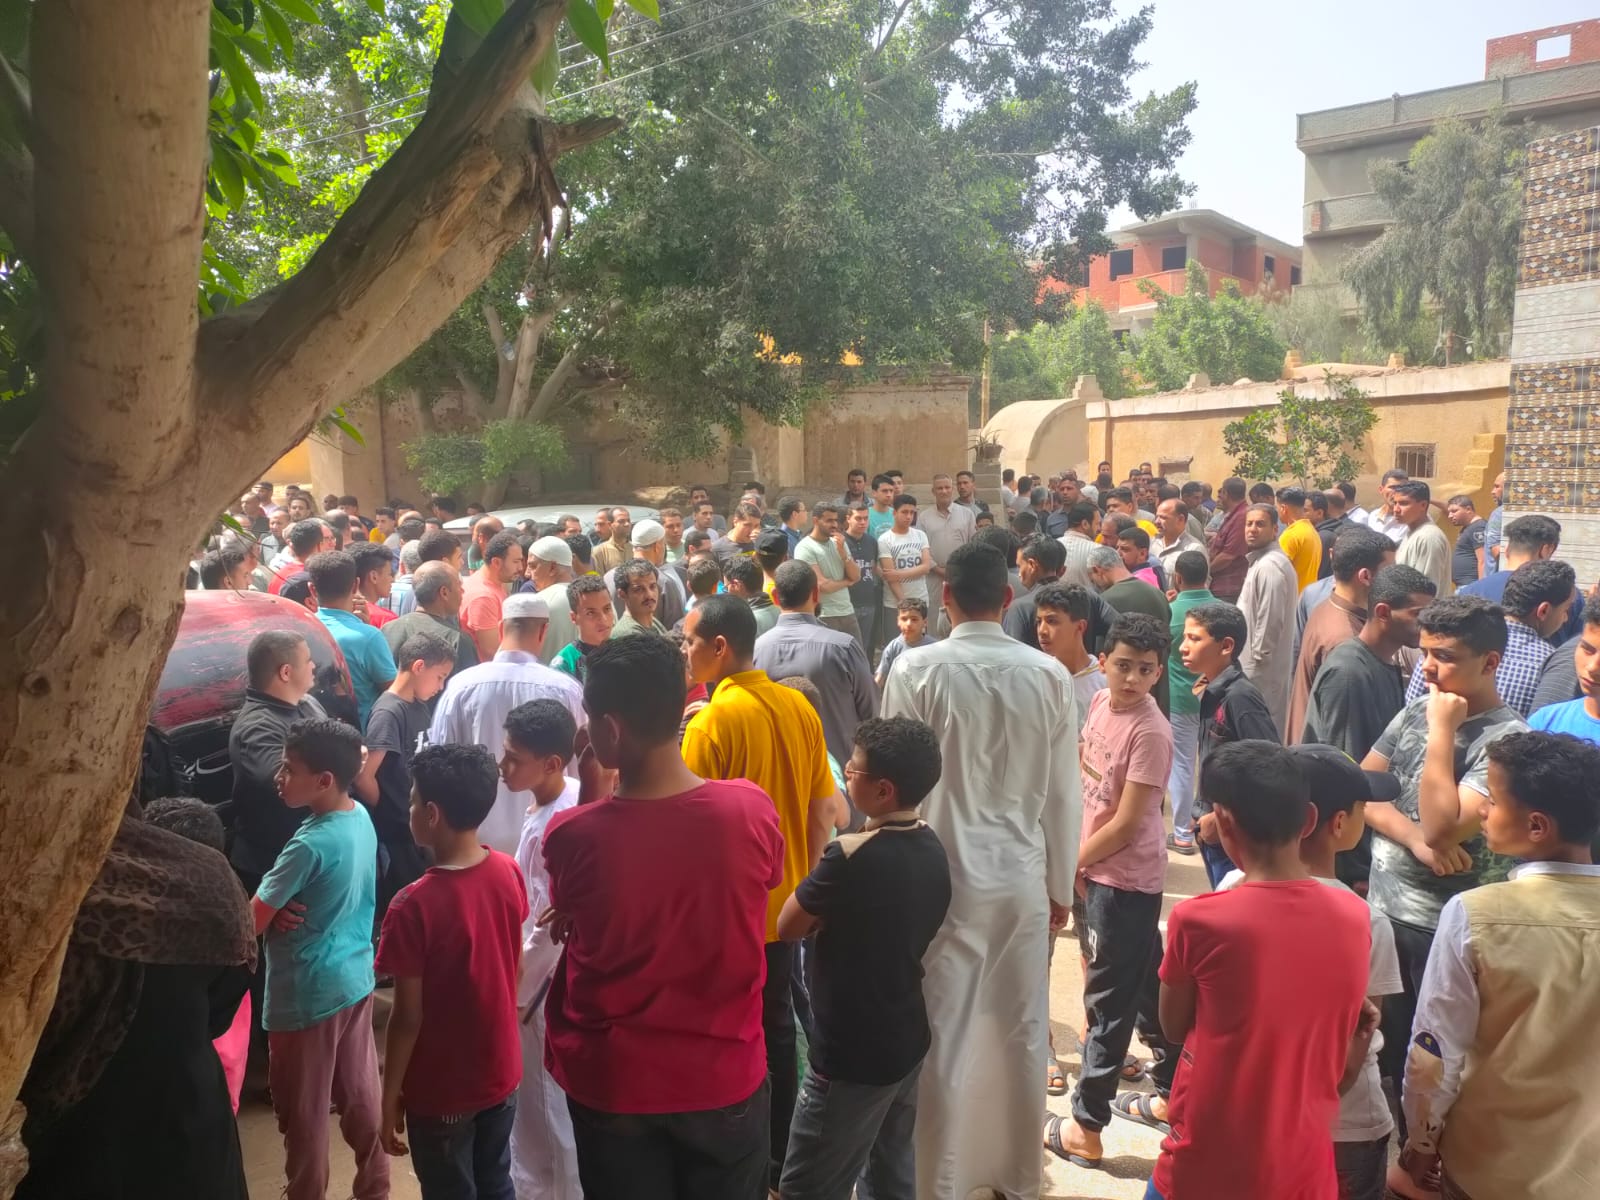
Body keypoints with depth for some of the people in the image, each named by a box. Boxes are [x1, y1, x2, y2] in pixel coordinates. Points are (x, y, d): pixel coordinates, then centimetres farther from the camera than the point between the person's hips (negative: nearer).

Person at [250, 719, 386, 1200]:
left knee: (303, 1112, 11)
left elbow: (251, 922, -19)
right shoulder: (361, 817, -1)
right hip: (356, 979, 8)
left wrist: (270, 910, 2)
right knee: (361, 1094, 20)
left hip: (308, 994, -8)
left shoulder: (309, 844, -25)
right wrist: (280, 907, -5)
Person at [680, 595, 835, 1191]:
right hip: (785, 903, 6)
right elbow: (820, 812, 5)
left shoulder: (711, 721, -19)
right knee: (778, 1027, 18)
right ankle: (779, 1156, 31)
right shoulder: (800, 707, -2)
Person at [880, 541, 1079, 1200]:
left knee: (944, 1038, 8)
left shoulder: (917, 671, -12)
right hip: (1024, 877, 3)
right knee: (1022, 1033, 16)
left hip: (945, 876, -3)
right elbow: (1063, 793, 1)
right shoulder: (1050, 675, -5)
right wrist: (1060, 884, 13)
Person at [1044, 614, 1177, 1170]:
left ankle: (1086, 1129, 12)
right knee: (1144, 988, 21)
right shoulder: (1100, 702, 2)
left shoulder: (1150, 732, -22)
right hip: (1096, 871, 8)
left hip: (1126, 880, -8)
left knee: (1108, 1002, 1)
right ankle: (1172, 1091, 38)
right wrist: (1075, 860, 8)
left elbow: (1126, 824, -21)